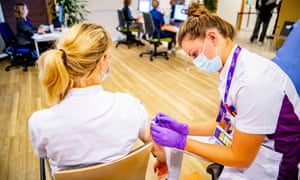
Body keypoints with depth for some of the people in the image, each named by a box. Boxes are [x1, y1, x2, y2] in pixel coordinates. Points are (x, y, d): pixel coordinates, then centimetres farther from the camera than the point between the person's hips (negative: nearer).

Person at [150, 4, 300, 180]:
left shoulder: (253, 81, -30)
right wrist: (183, 128, -6)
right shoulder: (230, 69, -4)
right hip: (243, 141, 7)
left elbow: (240, 157, -21)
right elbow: (223, 123, 5)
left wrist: (181, 141, -19)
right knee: (172, 138, 7)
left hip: (267, 163, -7)